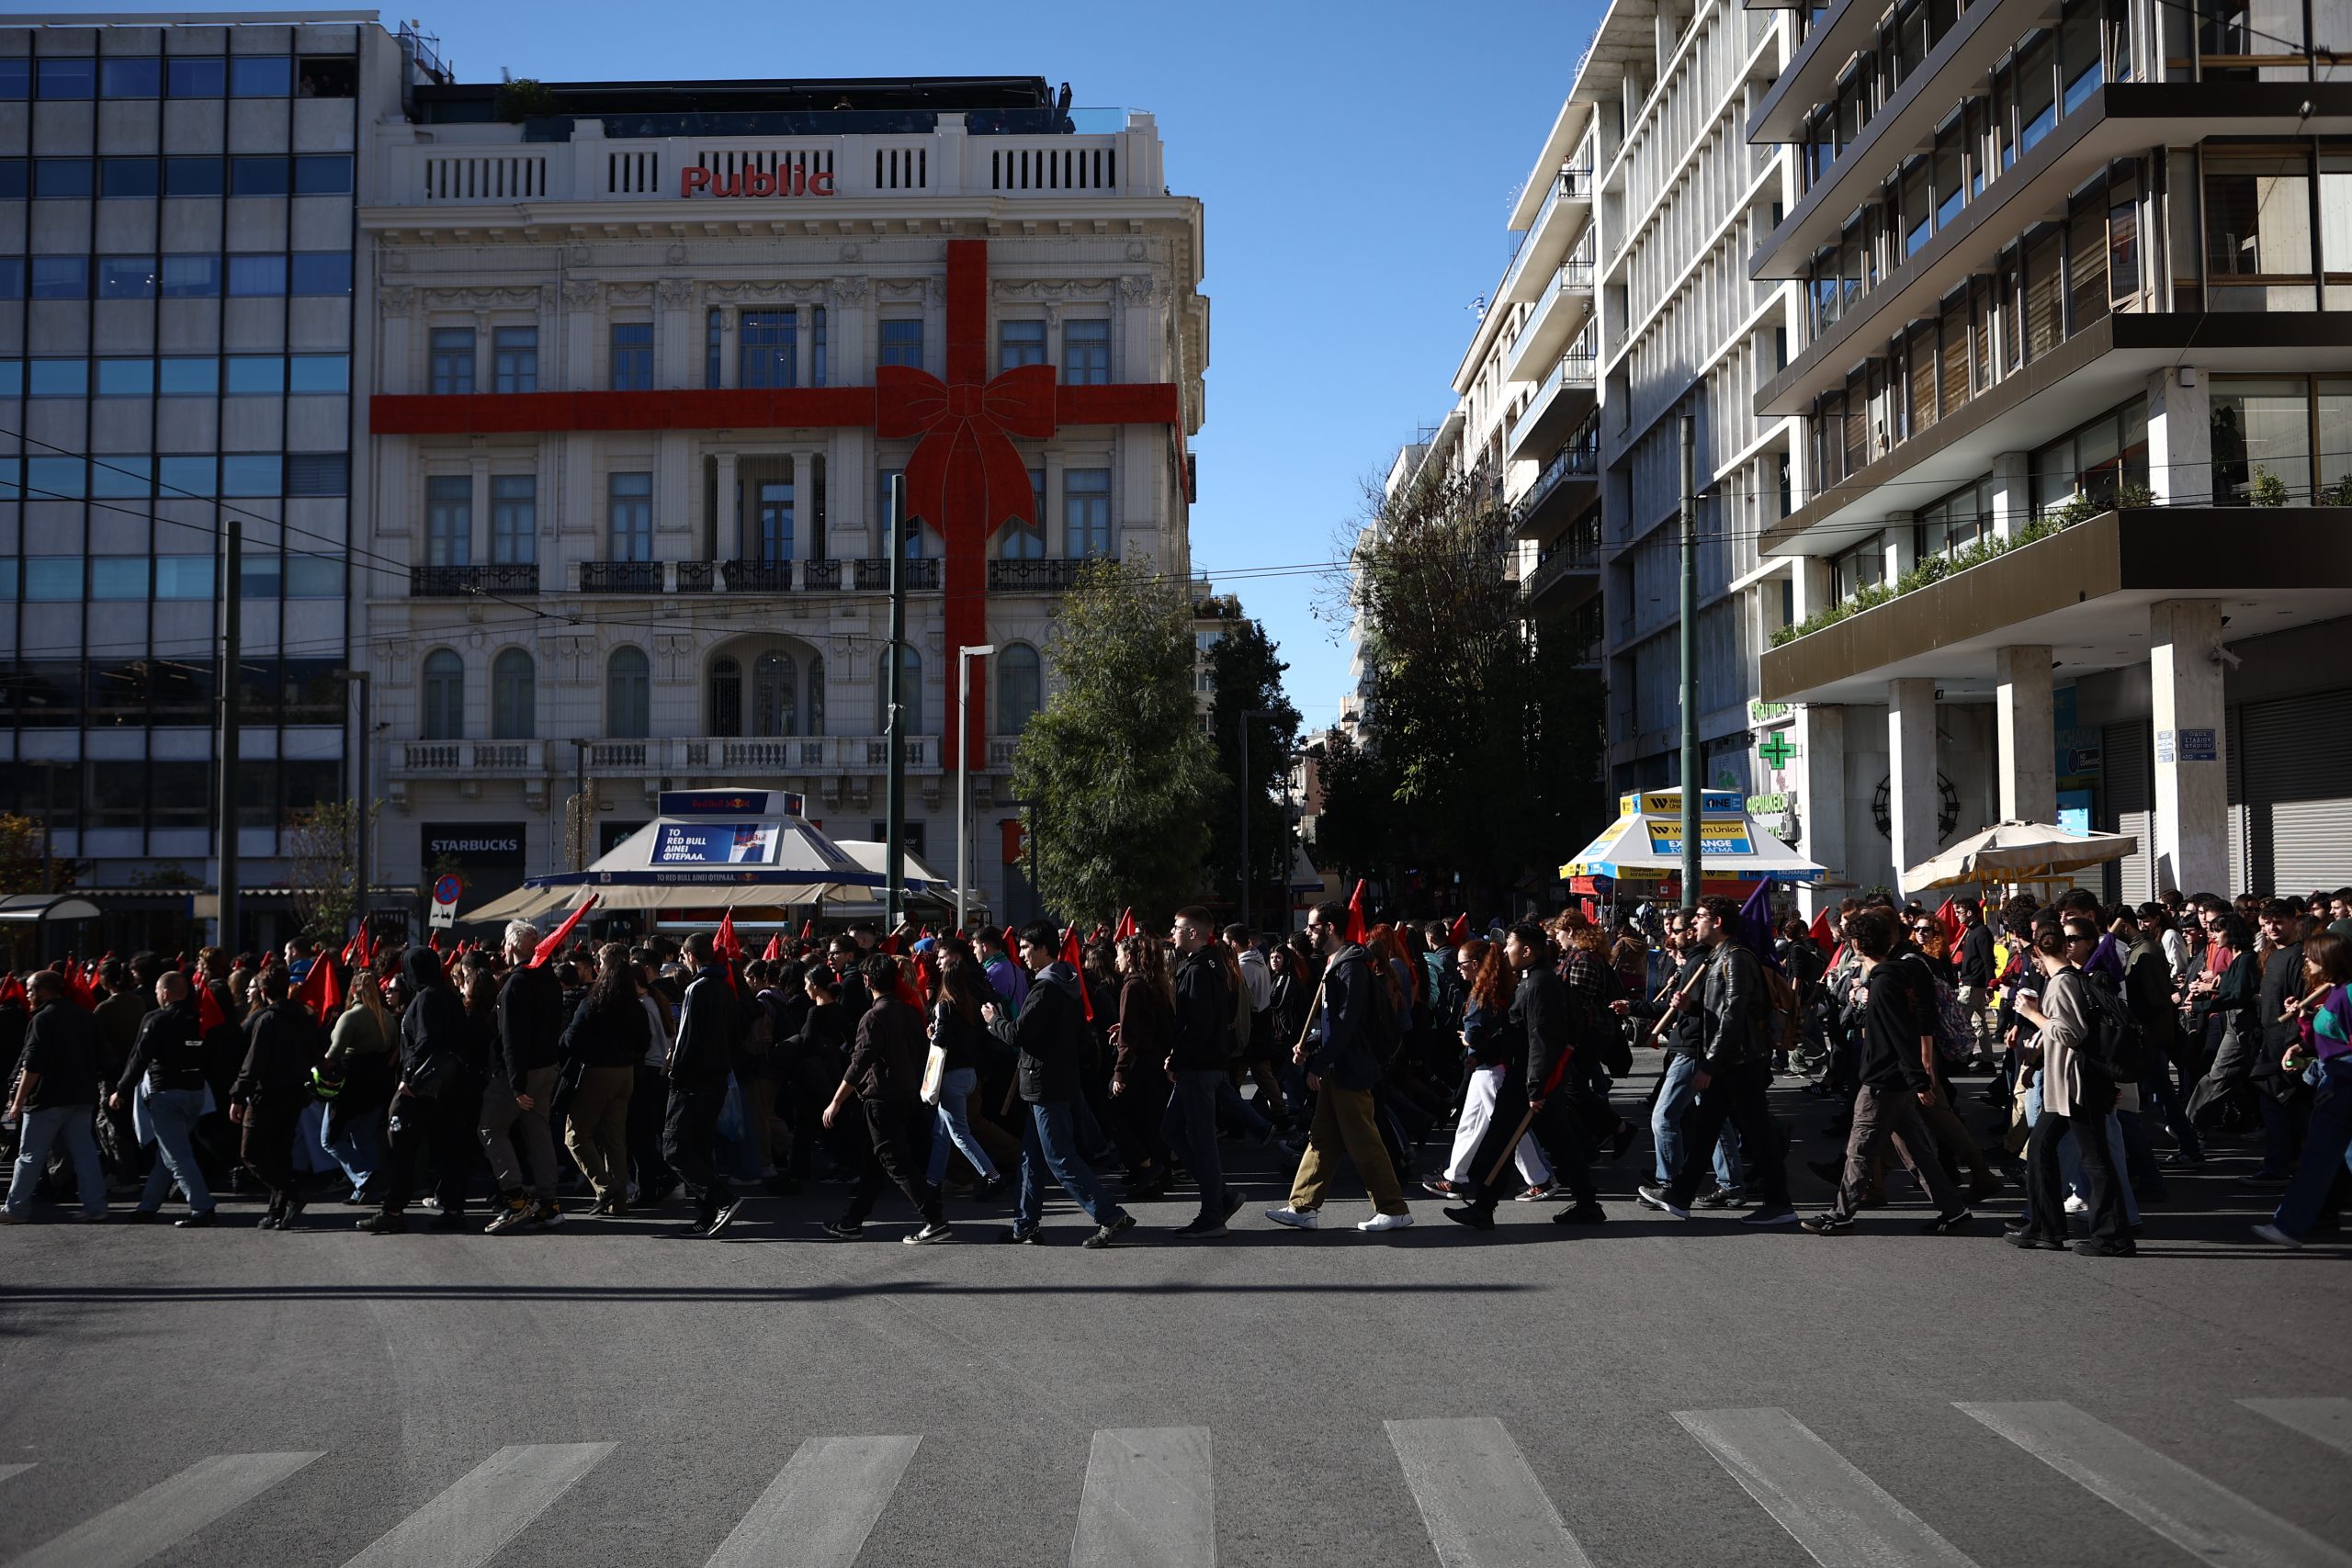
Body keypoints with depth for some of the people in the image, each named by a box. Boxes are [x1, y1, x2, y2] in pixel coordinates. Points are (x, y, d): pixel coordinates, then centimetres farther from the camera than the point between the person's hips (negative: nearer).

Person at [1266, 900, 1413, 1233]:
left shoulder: (1351, 966, -16)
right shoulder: (1334, 964, 16)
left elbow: (1347, 1023, -21)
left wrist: (1317, 1063, -19)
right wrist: (1309, 1045, 7)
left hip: (1350, 1071, -10)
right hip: (1334, 1071, 10)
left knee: (1363, 1143, -4)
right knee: (1322, 1139, 11)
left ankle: (1394, 1209, 5)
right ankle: (1303, 1208, 15)